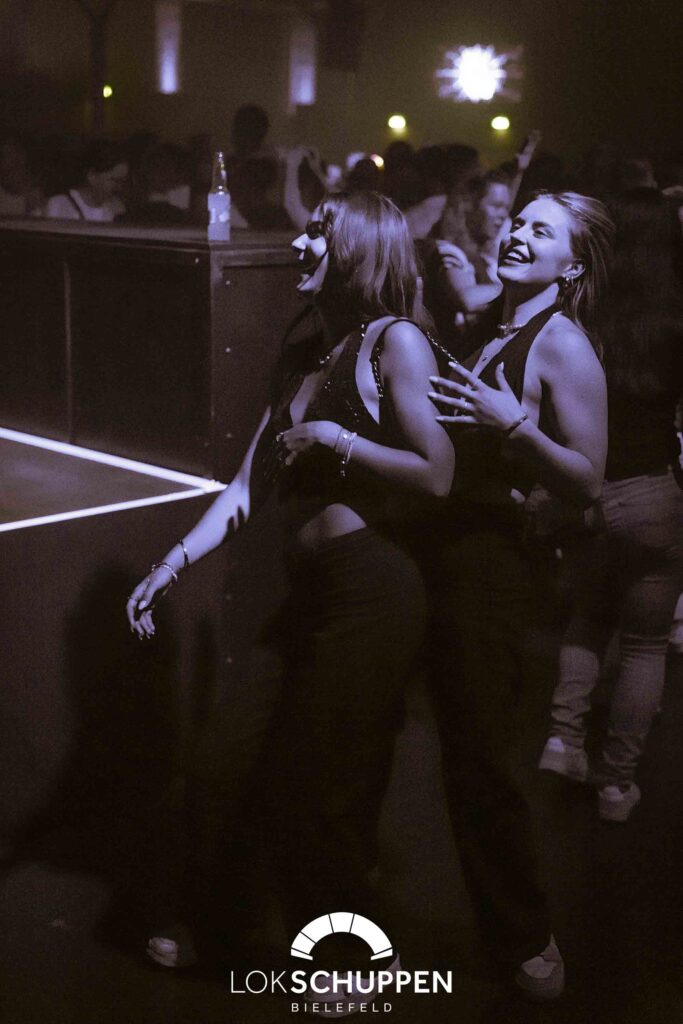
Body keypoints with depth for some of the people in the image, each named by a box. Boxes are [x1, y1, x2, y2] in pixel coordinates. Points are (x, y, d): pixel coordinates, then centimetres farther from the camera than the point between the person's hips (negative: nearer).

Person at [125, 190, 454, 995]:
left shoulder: (394, 341, -6)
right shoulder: (301, 356, 15)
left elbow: (437, 474, -15)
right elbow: (249, 484, 10)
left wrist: (333, 437, -12)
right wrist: (173, 561, 1)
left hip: (371, 590, -7)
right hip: (314, 593, 7)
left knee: (321, 787, 1)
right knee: (294, 780, 14)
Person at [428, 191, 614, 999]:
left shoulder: (561, 343, -9)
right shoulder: (480, 329, 12)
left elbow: (587, 481, -16)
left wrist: (514, 425, -27)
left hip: (490, 563, -7)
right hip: (428, 550, 7)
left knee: (483, 756, 2)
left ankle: (523, 938, 22)